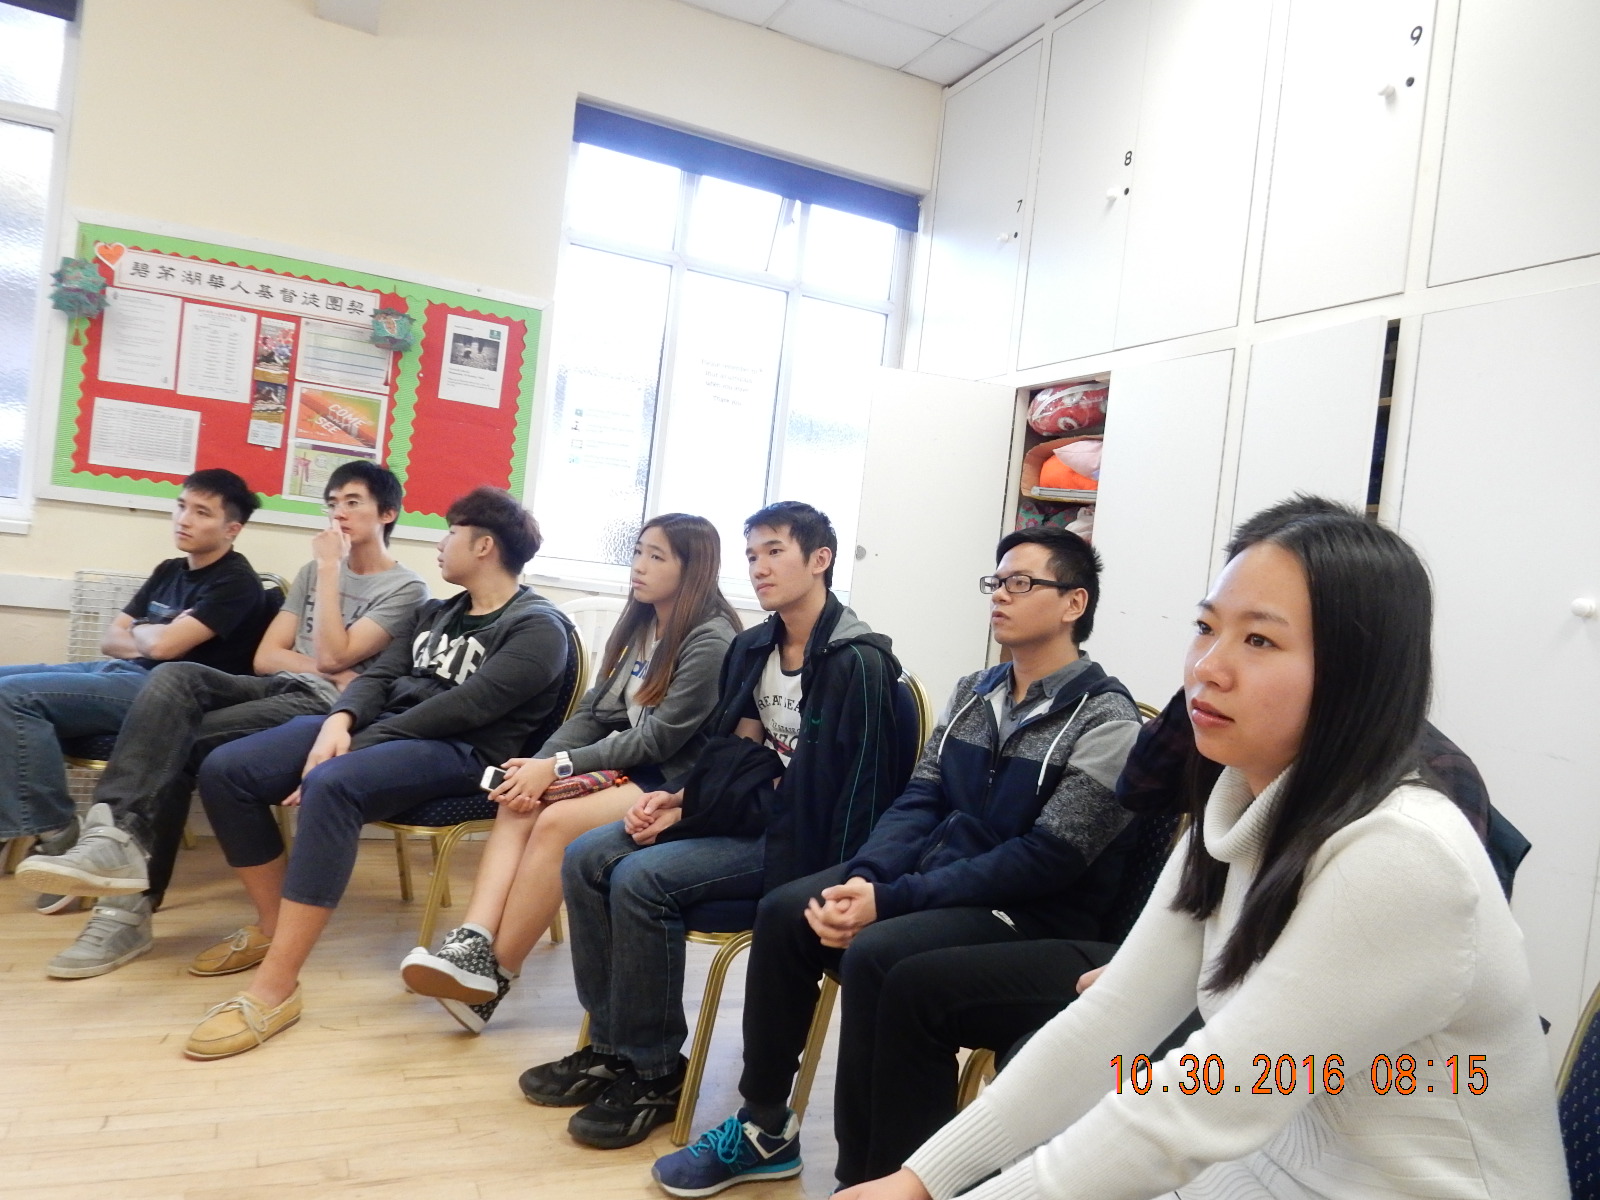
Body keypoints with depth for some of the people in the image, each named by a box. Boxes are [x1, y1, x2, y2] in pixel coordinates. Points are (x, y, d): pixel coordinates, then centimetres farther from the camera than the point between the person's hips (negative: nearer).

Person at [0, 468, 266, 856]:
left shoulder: (236, 581, -9)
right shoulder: (169, 570, 18)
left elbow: (162, 645, -19)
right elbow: (109, 640, 16)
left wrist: (139, 629, 4)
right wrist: (152, 637, -5)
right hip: (123, 672, 9)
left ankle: (52, 831, -14)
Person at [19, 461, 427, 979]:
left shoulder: (405, 588, 0)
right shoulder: (313, 572, 22)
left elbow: (333, 657, -13)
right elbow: (265, 657, 13)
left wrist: (330, 570, -8)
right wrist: (324, 668, -7)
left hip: (325, 706, -6)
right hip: (275, 688, 6)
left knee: (179, 744, -24)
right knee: (173, 677, -25)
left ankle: (132, 903, -23)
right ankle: (115, 836, -34)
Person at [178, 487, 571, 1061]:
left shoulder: (538, 626, -5)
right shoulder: (437, 613, 23)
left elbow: (462, 707, -16)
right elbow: (378, 676, 12)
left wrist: (354, 748, -18)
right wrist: (340, 722, -12)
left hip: (459, 753, -8)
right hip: (379, 729, 8)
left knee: (329, 787, -37)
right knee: (225, 770, -9)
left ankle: (275, 990, -32)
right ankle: (273, 926, 6)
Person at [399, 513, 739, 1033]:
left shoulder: (712, 641, -13)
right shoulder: (638, 625, 12)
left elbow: (659, 739, -17)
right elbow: (592, 712, 7)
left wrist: (560, 767, -17)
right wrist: (538, 765, -10)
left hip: (673, 785, -8)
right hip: (620, 765, 8)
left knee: (557, 822, -27)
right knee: (519, 802, -16)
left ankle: (493, 976, -16)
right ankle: (472, 944, -29)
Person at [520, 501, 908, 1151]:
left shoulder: (858, 662, -17)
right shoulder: (752, 648, 9)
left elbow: (836, 793, -20)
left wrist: (693, 812, -18)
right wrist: (678, 800, -3)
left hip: (793, 839, -8)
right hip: (735, 818, 9)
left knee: (641, 879, -24)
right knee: (587, 858, -5)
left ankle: (655, 1074, -6)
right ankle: (612, 1046, 6)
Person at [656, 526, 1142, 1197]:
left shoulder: (1105, 720, -13)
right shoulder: (972, 694, 10)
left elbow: (1045, 860, -20)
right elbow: (919, 802, 6)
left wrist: (891, 901, -25)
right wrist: (862, 879, -15)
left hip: (1037, 916, -7)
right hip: (940, 878, 7)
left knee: (875, 954, -30)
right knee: (784, 912, -9)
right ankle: (764, 1129, 7)